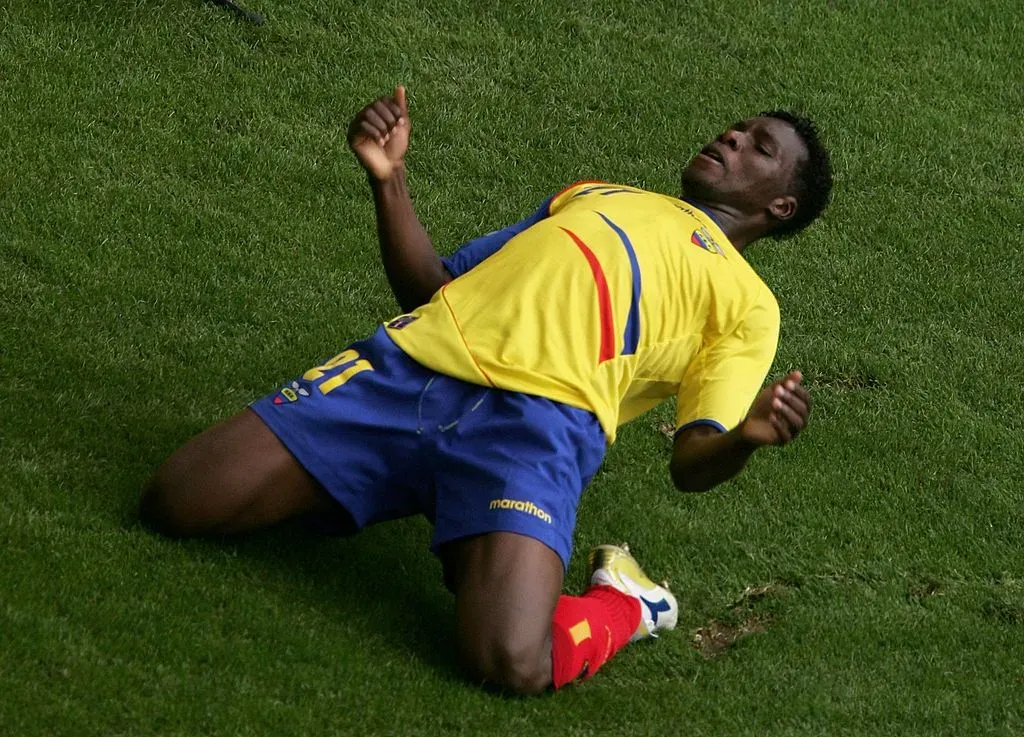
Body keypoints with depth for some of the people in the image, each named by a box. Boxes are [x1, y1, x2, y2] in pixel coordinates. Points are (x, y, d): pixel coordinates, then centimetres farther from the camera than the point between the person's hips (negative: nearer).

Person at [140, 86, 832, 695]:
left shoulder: (747, 302, 21)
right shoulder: (594, 193, 36)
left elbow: (692, 462, 8)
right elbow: (430, 286, 32)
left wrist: (746, 435, -15)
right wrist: (390, 179, 17)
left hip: (541, 418, -4)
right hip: (413, 365, 5)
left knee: (513, 663, -30)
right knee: (173, 503, -10)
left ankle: (625, 605, 2)